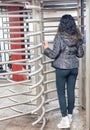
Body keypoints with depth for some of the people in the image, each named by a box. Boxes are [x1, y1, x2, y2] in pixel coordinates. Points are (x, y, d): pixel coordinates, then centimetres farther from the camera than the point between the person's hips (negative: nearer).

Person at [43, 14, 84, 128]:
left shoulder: (59, 37, -13)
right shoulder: (77, 37, 2)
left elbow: (54, 54, -13)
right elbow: (80, 54, 7)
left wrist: (46, 48, 4)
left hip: (62, 68, -5)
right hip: (74, 67, 5)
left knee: (61, 93, 5)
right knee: (71, 92, 13)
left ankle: (65, 119, 6)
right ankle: (70, 116, 25)